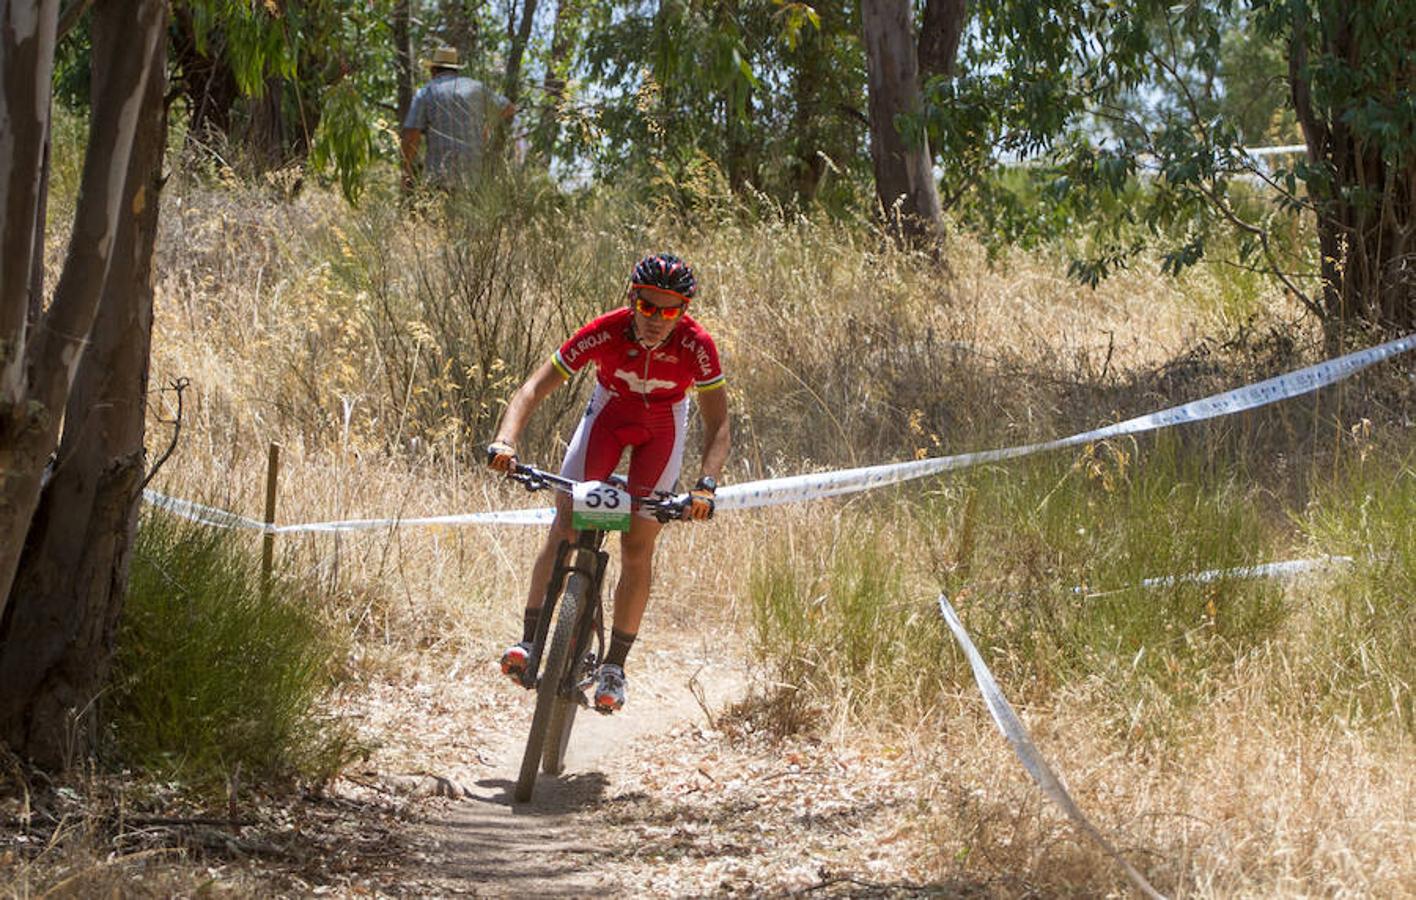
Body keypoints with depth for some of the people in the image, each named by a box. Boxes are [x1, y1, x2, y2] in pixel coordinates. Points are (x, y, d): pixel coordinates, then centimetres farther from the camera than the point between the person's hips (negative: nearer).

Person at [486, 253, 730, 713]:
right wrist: (505, 440, -48)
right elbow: (533, 389, -31)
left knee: (637, 545, -6)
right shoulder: (605, 332, -31)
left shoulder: (695, 345, -32)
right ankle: (529, 641, -15)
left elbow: (717, 425, -28)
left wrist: (706, 485, -44)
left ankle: (614, 666, 6)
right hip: (608, 412, 0)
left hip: (662, 427, 0)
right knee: (564, 527, -16)